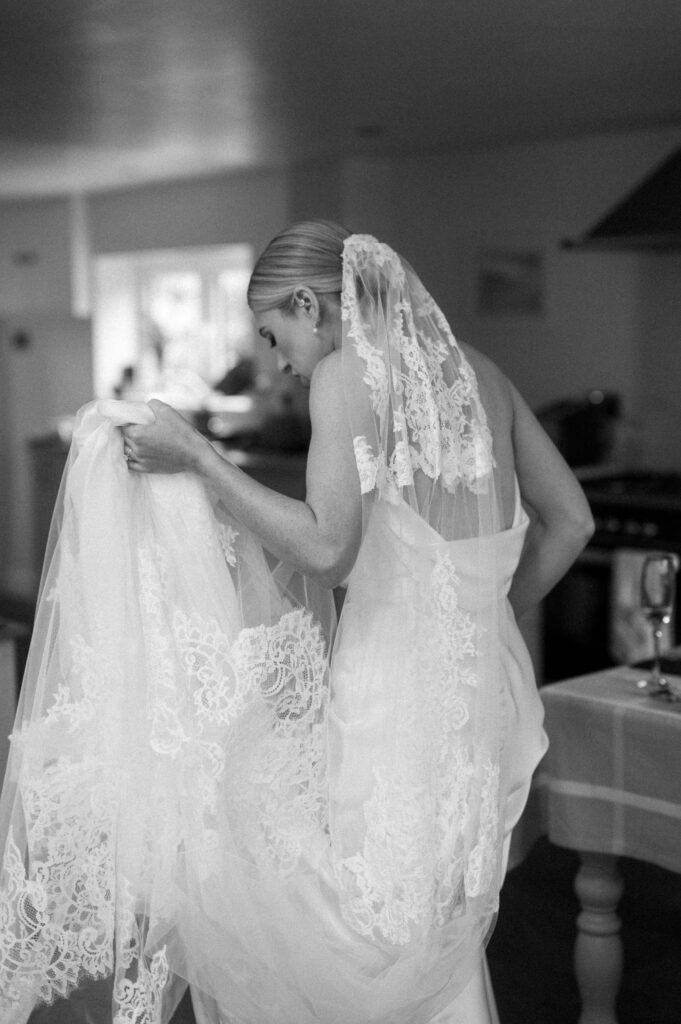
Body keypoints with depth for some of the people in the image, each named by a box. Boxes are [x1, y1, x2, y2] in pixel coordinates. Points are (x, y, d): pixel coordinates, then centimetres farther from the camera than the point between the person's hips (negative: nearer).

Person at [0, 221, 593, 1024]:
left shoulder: (349, 371, -9)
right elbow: (570, 521, 16)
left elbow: (327, 549, -19)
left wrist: (196, 456, -11)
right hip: (486, 681, 8)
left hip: (399, 682, -8)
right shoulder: (475, 371, 12)